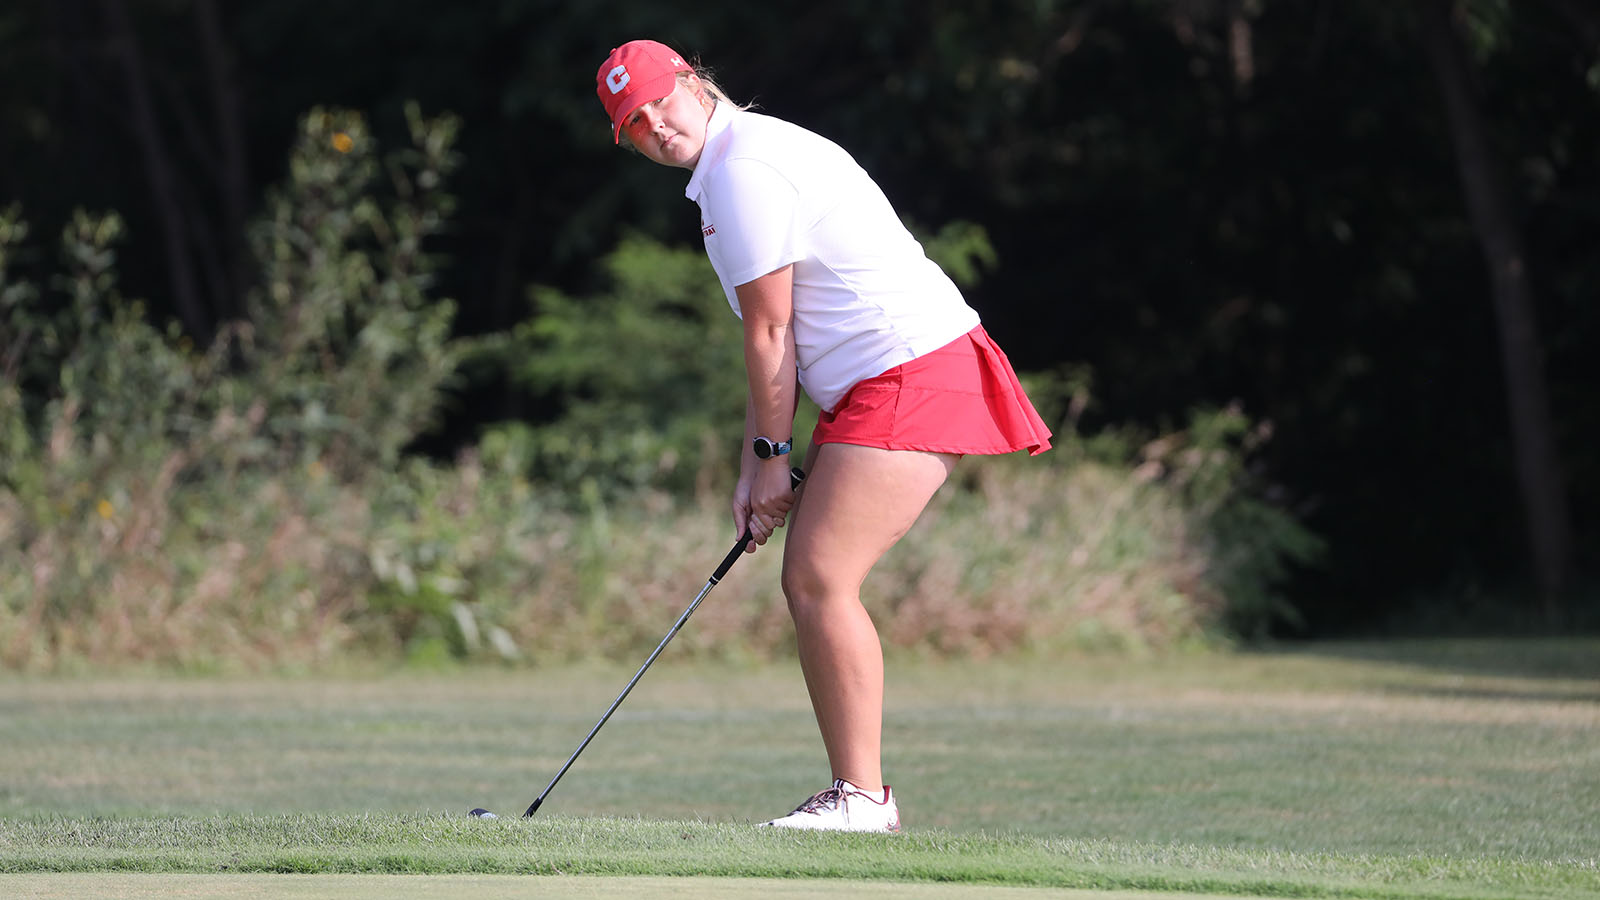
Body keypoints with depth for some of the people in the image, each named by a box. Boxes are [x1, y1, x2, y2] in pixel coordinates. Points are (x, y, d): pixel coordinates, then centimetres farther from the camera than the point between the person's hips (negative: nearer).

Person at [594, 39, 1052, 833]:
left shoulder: (746, 168, -13)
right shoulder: (729, 167, 19)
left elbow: (769, 335, -10)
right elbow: (775, 339, 19)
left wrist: (773, 457, -2)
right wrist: (756, 467, 13)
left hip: (909, 374, -11)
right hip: (879, 385, 11)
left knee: (820, 581, -14)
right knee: (810, 582, 10)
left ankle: (861, 795, -12)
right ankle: (858, 790, 11)